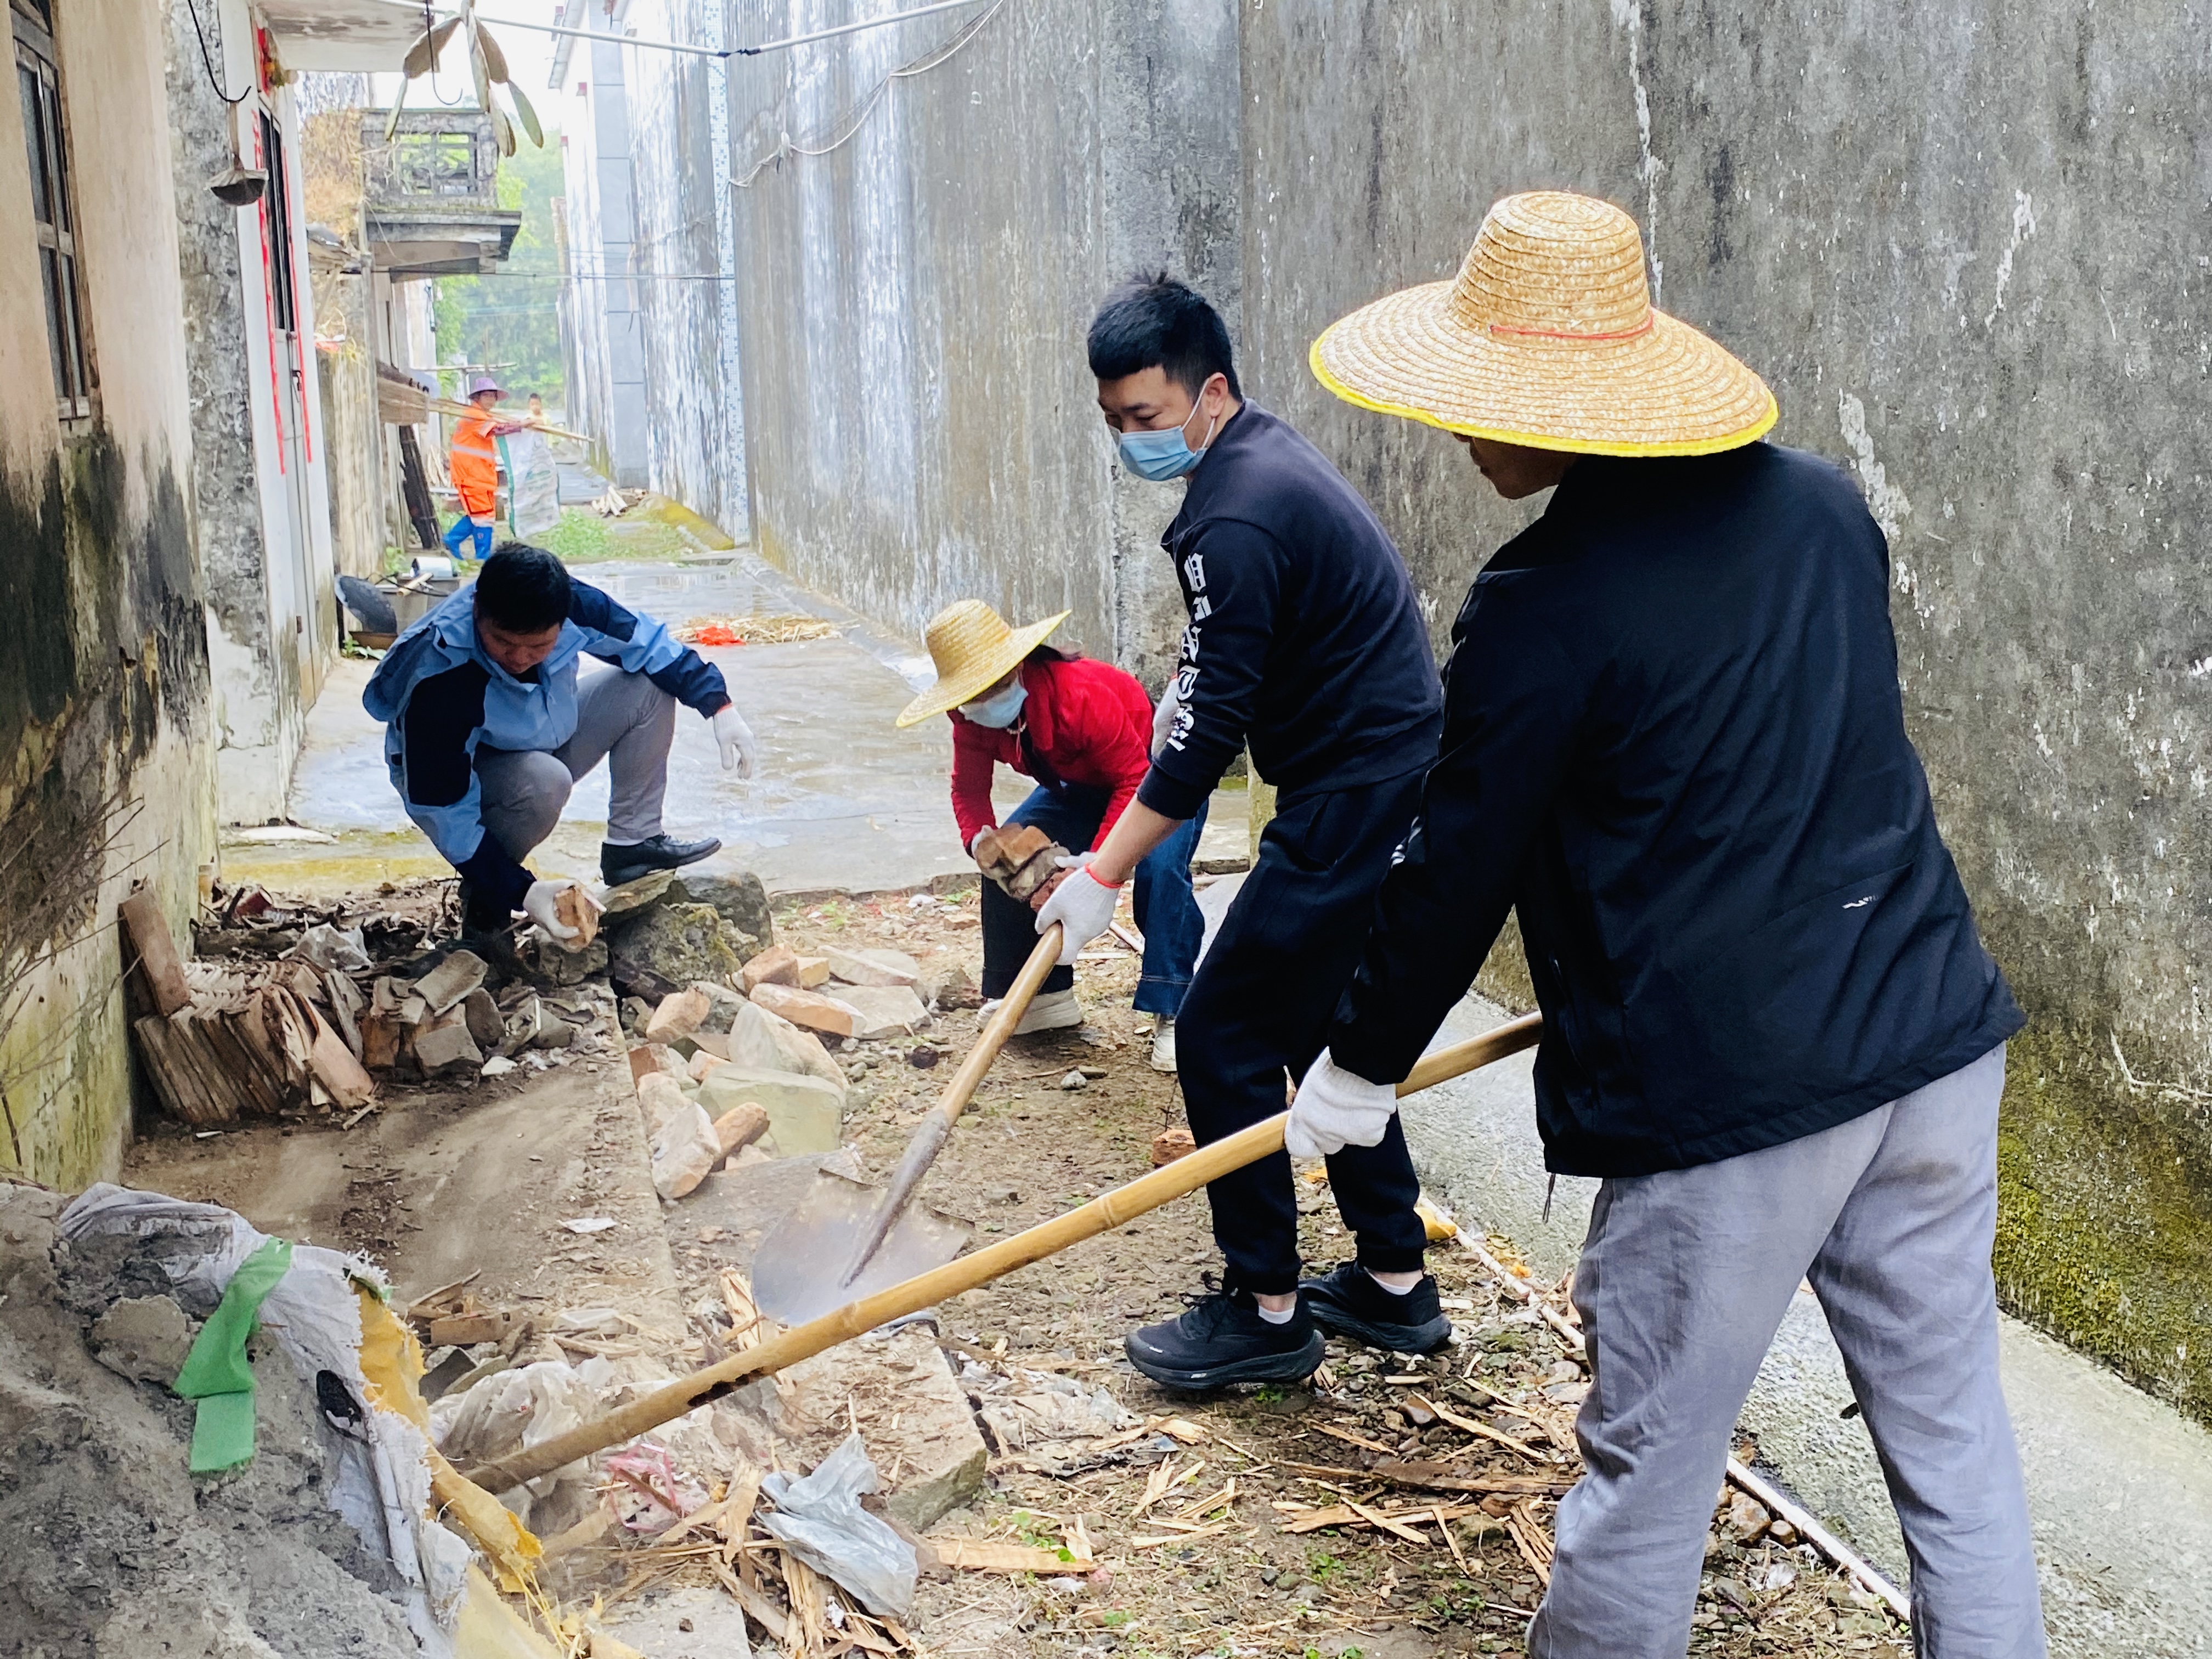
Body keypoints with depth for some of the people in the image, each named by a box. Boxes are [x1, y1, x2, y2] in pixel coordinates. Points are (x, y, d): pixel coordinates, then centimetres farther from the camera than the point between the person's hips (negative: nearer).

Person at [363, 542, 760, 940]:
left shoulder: (572, 605, -25)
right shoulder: (439, 684, -38)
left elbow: (646, 642, -5)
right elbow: (444, 812, -31)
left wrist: (720, 706, -11)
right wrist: (521, 892, -36)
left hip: (545, 743, 6)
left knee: (651, 686, -8)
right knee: (544, 781, -38)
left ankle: (633, 842, -2)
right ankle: (483, 893, -12)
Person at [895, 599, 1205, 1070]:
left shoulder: (1083, 695, -40)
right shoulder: (971, 716, -19)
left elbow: (1133, 783, -35)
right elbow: (969, 788, -9)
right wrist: (982, 842, -32)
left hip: (1157, 773, -7)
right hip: (1082, 783, 7)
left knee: (1160, 870, -31)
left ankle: (1172, 1015, -25)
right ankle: (1044, 995, 5)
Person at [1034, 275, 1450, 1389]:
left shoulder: (1236, 519, -20)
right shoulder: (1268, 457, 12)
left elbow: (1209, 728, -20)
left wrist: (1104, 875, -16)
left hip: (1351, 813, -11)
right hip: (1394, 792, 11)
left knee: (1224, 1038, -3)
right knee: (1323, 1029, 18)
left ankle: (1265, 1311, 7)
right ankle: (1394, 1284, 26)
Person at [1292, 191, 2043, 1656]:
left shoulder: (1545, 606, -14)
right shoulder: (1820, 505, 6)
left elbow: (1460, 870, -5)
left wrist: (1362, 1068, 10)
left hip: (1729, 1085, -7)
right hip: (1934, 1037, 7)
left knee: (1650, 1469, 10)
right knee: (1953, 1432, 15)